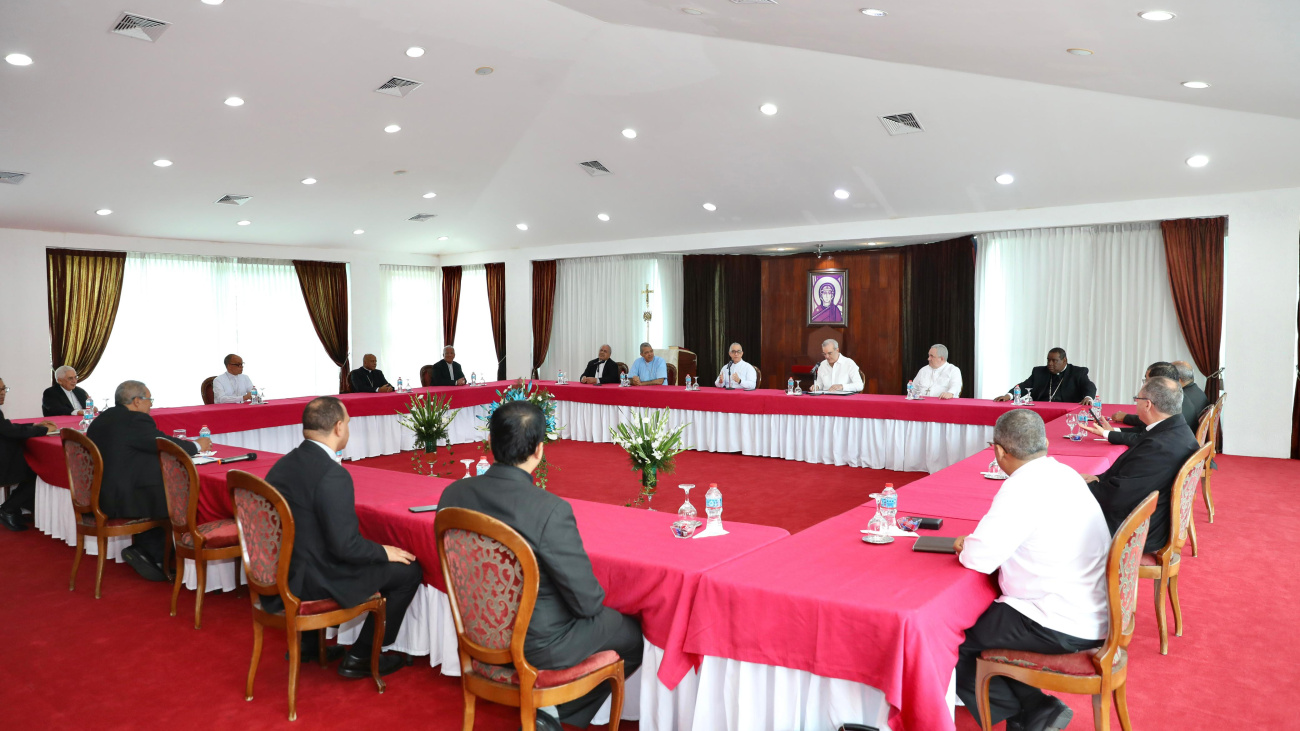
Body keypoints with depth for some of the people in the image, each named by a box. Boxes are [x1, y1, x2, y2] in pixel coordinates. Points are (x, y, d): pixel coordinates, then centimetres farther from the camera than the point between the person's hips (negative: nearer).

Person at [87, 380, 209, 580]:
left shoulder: (102, 419, 12)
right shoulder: (135, 421, -15)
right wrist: (197, 446, 6)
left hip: (98, 495, 9)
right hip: (120, 501, -9)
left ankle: (142, 550, 9)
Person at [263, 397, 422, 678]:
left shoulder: (283, 464, 1)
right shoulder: (333, 475, -25)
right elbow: (345, 545, -23)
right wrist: (384, 552, -8)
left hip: (277, 574, 9)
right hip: (310, 582, -9)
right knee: (408, 570, 2)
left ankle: (307, 642, 33)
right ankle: (360, 657, 11)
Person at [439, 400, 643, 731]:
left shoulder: (453, 494, -12)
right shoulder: (550, 510, -31)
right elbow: (588, 601, -22)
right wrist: (592, 602, 1)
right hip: (538, 645, -6)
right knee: (635, 633, 18)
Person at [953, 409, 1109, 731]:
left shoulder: (1021, 489, -22)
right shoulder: (1064, 473, 5)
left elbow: (979, 559, -23)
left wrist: (966, 545, -1)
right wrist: (975, 541, 10)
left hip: (1063, 627, -9)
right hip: (1093, 614, 9)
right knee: (981, 617, 21)